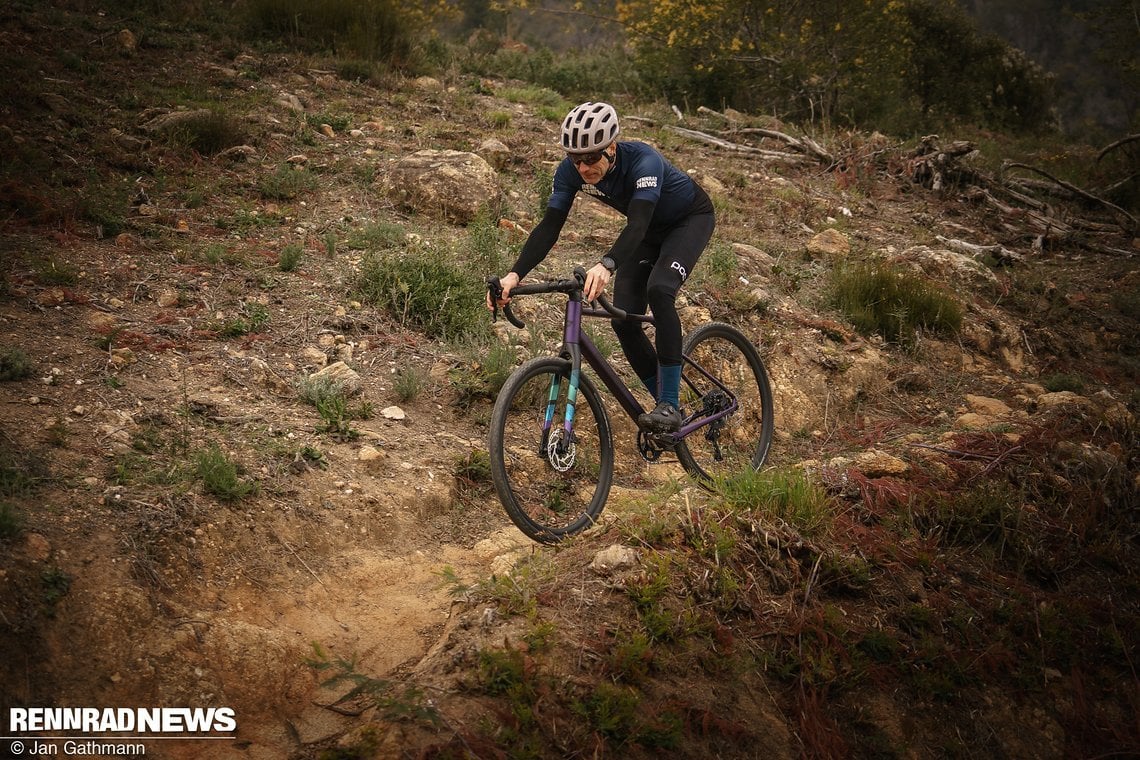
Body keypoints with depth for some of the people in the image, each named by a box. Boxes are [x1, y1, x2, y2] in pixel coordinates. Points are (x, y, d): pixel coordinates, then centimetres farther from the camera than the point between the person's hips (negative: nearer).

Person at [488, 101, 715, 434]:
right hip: (651, 229, 6)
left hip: (691, 218, -6)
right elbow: (549, 226, -26)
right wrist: (514, 275, -40)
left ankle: (670, 405, -25)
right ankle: (669, 407, 8)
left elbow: (638, 225, -51)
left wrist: (606, 266, -69)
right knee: (623, 321, -9)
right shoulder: (570, 171, -23)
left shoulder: (643, 162, -39)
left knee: (659, 289, -33)